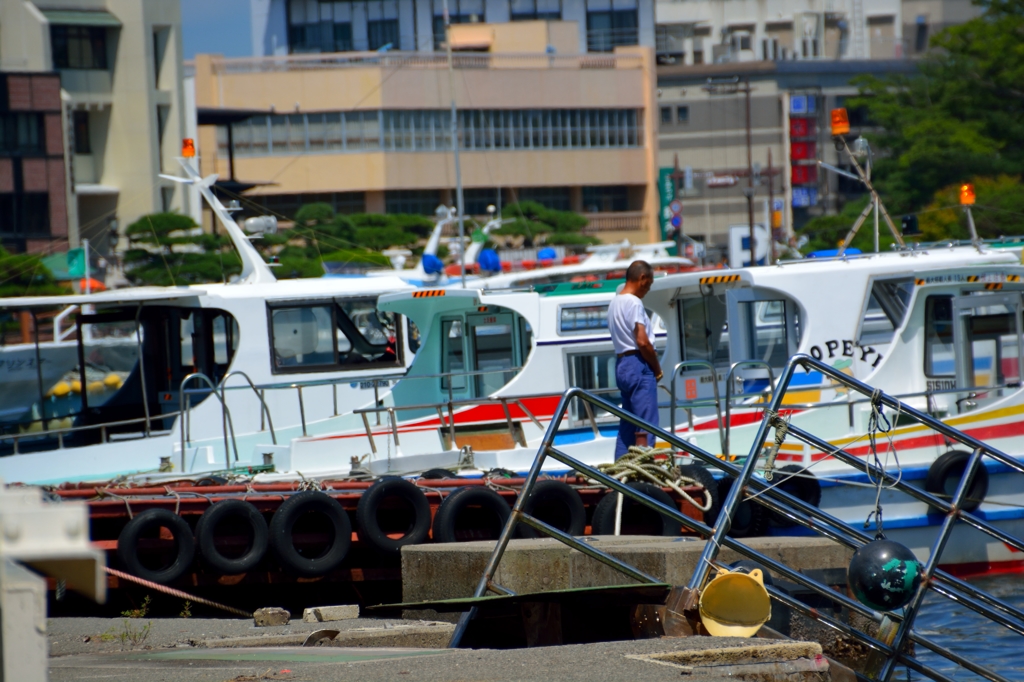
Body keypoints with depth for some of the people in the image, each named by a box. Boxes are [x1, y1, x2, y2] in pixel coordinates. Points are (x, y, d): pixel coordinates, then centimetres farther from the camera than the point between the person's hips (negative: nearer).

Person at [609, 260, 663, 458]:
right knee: (646, 424, -10)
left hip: (621, 365, 9)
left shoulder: (615, 302, 17)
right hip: (638, 366, -9)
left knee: (627, 424, 12)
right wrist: (657, 369, -6)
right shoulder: (634, 303, -12)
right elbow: (642, 342, -18)